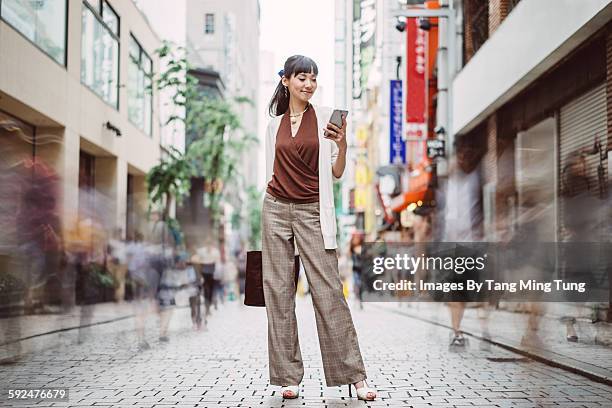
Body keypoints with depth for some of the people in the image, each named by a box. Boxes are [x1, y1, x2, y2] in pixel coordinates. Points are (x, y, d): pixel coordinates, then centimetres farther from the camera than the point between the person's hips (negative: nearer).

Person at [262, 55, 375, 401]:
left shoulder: (326, 117, 3)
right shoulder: (275, 123, 11)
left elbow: (337, 173, 1)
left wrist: (342, 145, -17)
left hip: (312, 213, -3)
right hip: (276, 209, 3)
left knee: (329, 291, -7)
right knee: (279, 292, 1)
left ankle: (355, 375, -1)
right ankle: (289, 377, 9)